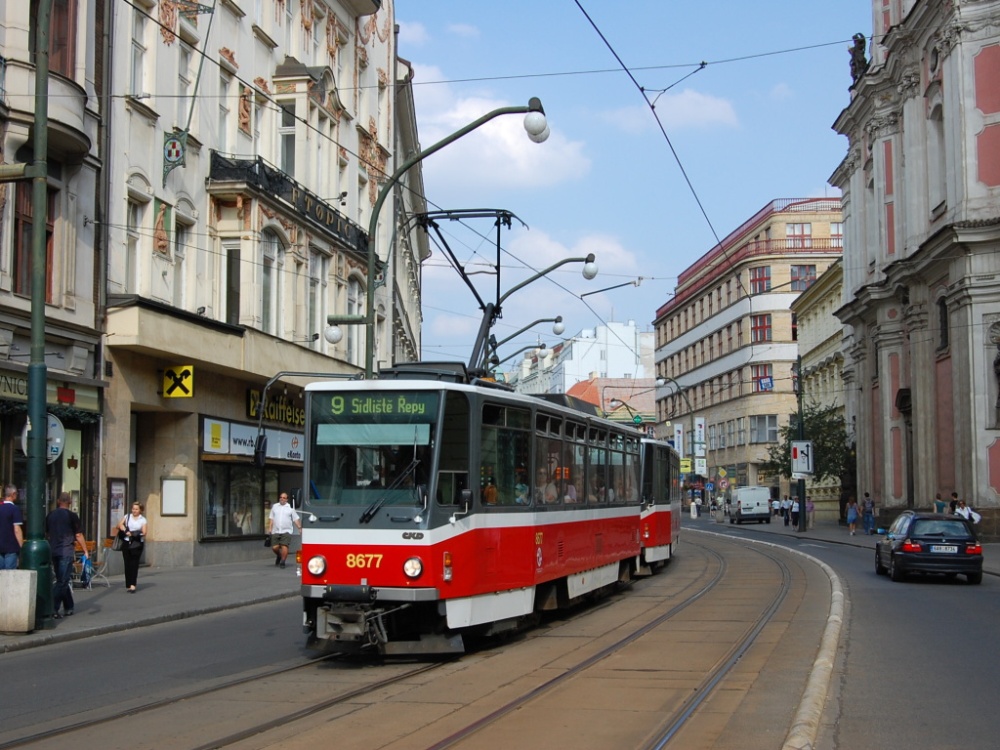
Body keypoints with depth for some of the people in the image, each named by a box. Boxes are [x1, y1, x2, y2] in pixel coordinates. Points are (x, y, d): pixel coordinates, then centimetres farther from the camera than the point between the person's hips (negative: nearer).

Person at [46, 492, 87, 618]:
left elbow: (47, 534, 18)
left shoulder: (50, 516, 8)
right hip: (66, 552, -5)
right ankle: (53, 609, -15)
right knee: (62, 582, -4)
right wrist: (85, 552, 1)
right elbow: (78, 535, -7)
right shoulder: (71, 516, -7)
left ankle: (68, 608, 22)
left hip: (53, 551, 5)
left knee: (62, 580, 16)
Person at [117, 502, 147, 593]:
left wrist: (140, 534, -22)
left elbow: (144, 532, 0)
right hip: (127, 542, 2)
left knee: (134, 563, -10)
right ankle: (128, 585, 7)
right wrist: (125, 531, -16)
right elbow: (120, 524, 2)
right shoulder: (127, 516, 14)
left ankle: (132, 585, -16)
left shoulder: (143, 519, 9)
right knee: (127, 563, 1)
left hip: (137, 543, -2)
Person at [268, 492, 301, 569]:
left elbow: (296, 519, 5)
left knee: (284, 546, -14)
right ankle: (279, 556, 29)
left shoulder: (290, 508, 6)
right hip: (276, 531, 2)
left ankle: (282, 562, -5)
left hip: (286, 531, -2)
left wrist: (300, 528, -3)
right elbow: (271, 518, 13)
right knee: (274, 547, -1)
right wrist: (270, 528, 4)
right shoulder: (275, 507, 13)